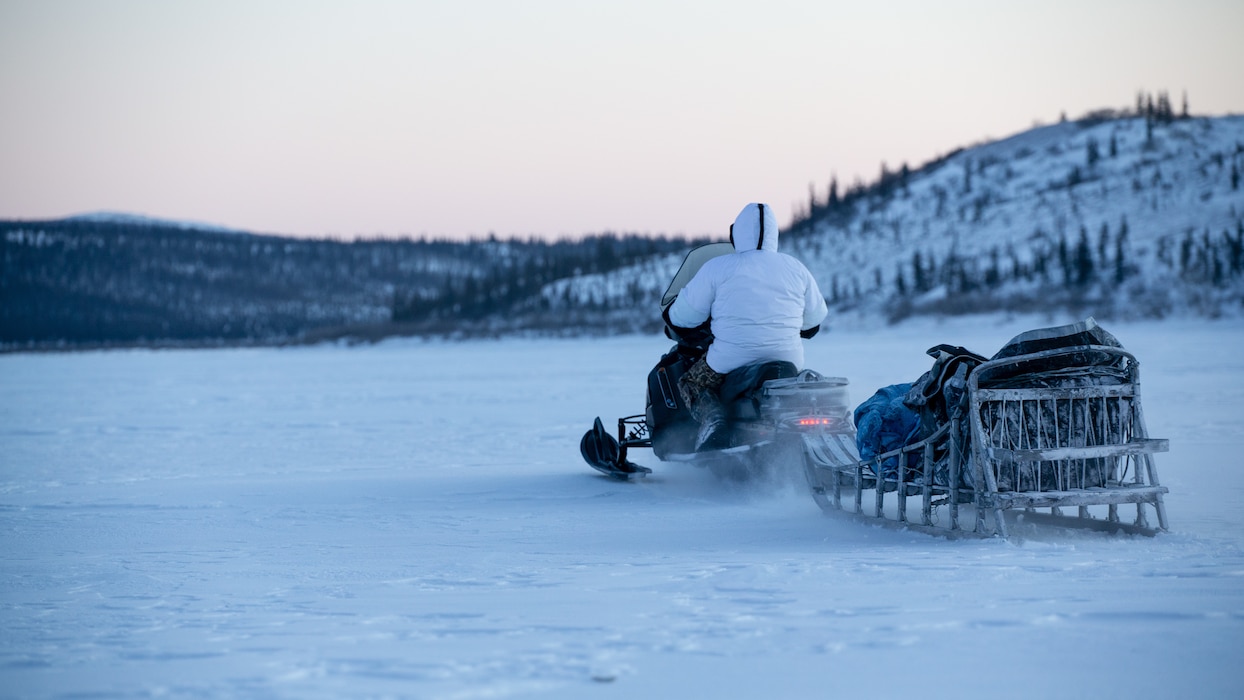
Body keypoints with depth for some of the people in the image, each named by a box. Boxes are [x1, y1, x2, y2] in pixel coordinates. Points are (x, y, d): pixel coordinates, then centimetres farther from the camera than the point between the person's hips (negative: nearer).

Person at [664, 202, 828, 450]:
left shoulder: (717, 267, -4)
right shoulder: (796, 268, 7)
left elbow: (682, 317, 1)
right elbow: (814, 319, 19)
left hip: (731, 361, -5)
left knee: (690, 383, 21)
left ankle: (712, 418, -11)